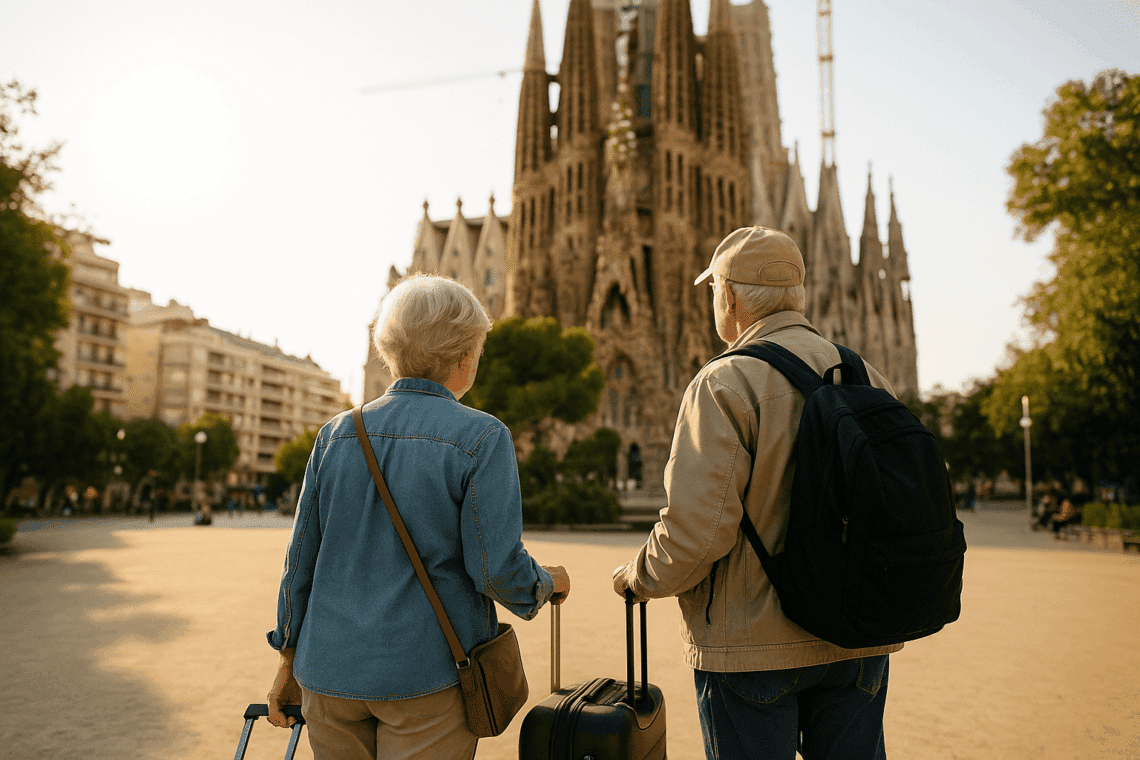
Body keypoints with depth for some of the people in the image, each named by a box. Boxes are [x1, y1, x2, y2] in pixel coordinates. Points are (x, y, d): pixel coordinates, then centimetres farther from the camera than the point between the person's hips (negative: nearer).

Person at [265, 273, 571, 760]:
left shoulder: (337, 433, 2)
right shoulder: (482, 438, -12)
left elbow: (301, 557, 6)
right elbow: (498, 568, -15)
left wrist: (290, 657, 17)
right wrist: (548, 585, 6)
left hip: (329, 674, 5)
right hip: (428, 676, -4)